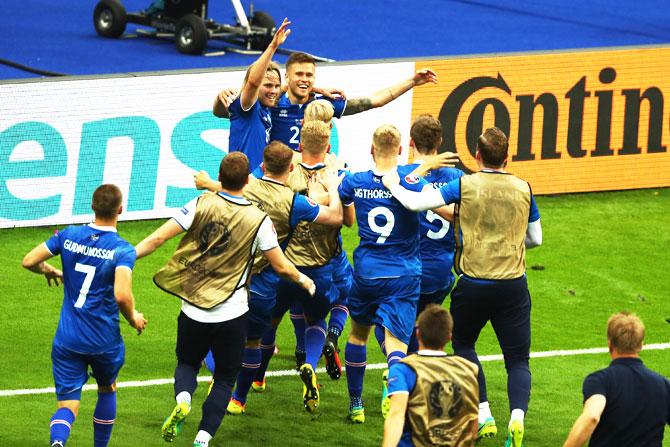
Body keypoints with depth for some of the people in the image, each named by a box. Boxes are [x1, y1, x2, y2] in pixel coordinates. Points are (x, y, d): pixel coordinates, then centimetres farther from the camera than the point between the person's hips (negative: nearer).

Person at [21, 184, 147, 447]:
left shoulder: (68, 236, -3)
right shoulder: (122, 250, -14)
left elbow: (29, 261, -3)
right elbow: (122, 296, -26)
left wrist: (50, 271, 19)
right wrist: (133, 319, -5)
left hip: (67, 339, 2)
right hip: (105, 341, -2)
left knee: (67, 406, 0)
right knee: (107, 390, 28)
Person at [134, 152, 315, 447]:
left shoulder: (201, 205, -7)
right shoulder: (259, 220, -7)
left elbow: (158, 238, -8)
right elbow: (281, 267, 2)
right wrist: (303, 281, 22)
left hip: (192, 310, 1)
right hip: (231, 313, -1)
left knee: (187, 364, 22)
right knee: (225, 378, 15)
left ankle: (182, 400, -10)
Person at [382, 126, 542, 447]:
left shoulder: (464, 186, -6)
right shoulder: (523, 189, 3)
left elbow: (415, 202, -12)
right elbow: (535, 238, 14)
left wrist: (392, 185, 7)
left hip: (473, 285, -1)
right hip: (514, 285, 1)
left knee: (463, 344, 24)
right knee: (518, 360, 7)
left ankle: (484, 416, 13)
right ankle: (517, 417, -20)